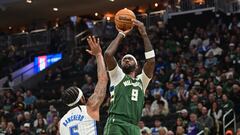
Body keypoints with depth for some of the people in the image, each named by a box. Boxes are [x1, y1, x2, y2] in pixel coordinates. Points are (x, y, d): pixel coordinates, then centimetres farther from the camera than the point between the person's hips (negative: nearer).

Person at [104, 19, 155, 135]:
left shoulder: (142, 80, 23)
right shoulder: (117, 76, 15)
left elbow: (151, 60, 9)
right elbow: (108, 54, -1)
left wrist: (144, 34, 7)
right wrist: (121, 35, 10)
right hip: (115, 125, -4)